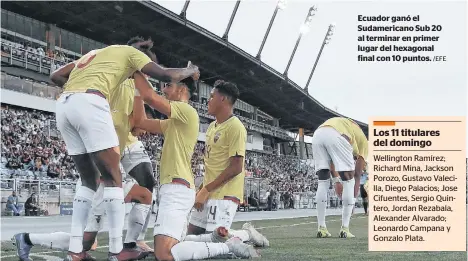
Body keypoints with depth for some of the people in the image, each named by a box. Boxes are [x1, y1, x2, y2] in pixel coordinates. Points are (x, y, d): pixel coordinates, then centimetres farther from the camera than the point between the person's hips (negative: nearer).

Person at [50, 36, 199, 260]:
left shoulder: (95, 53, 36)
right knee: (113, 178, 1)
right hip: (89, 103, -7)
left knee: (89, 180, 14)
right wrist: (191, 71, 26)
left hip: (63, 105, 7)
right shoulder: (130, 52, 16)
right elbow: (167, 75, 7)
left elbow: (56, 76, 30)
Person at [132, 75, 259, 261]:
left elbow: (149, 95, -14)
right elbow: (140, 122, 24)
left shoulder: (187, 111, -6)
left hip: (177, 190, -10)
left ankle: (229, 246, -14)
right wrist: (137, 86, 23)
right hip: (173, 190, 10)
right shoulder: (172, 123, 23)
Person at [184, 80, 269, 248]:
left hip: (224, 195, -9)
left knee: (214, 239, -20)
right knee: (191, 235, 8)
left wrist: (206, 189, -17)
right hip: (209, 193, 9)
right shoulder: (212, 126, 15)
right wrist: (202, 189, 12)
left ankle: (246, 234, 5)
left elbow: (235, 168, -19)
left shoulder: (235, 127, -14)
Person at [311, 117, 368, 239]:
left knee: (323, 182, 17)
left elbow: (330, 159, 35)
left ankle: (321, 228, 16)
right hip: (336, 136, -5)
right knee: (349, 181, 11)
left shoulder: (343, 124, 45)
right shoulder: (362, 139, 31)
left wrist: (336, 180, 35)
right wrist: (354, 194, 34)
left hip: (317, 135, 5)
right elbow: (357, 172, 27)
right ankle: (345, 229, 8)